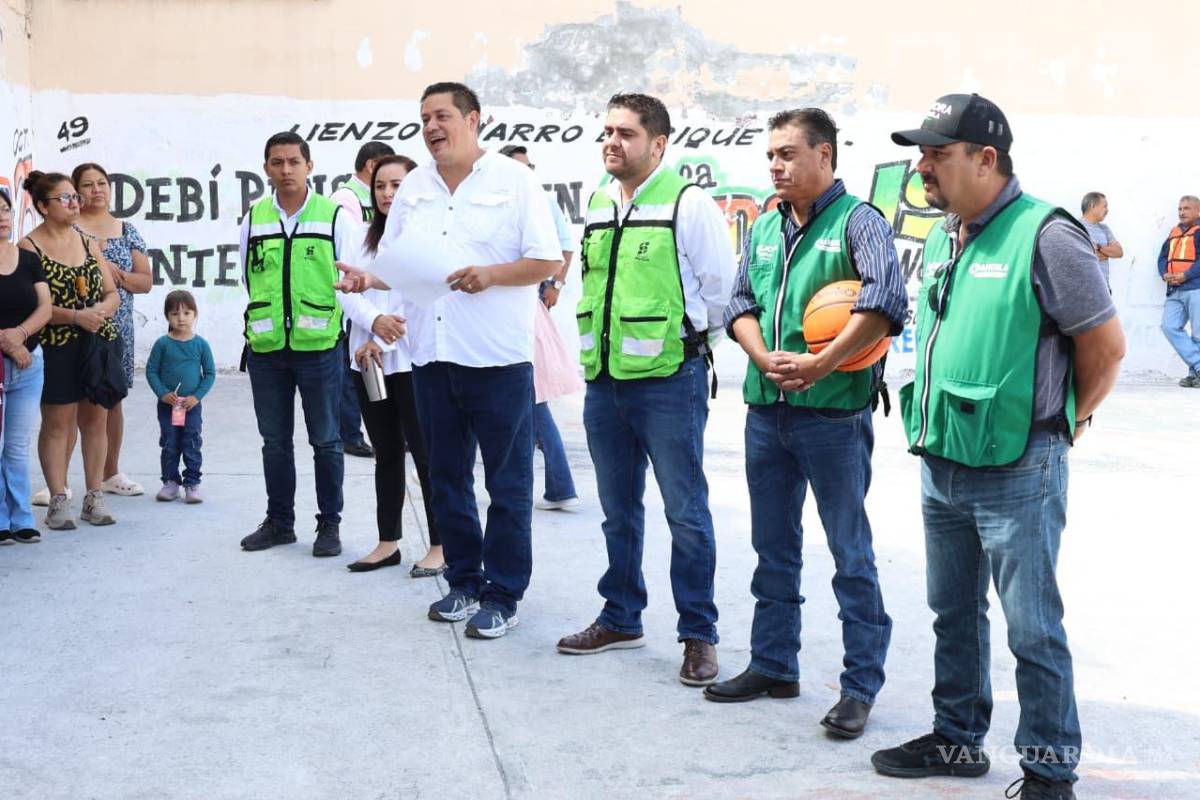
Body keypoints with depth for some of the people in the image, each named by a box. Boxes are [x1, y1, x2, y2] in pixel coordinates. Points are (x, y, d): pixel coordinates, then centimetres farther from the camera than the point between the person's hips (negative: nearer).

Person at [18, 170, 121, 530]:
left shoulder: (87, 241, 12)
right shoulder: (29, 247, -5)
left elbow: (112, 293, 13)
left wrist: (103, 309, -9)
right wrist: (76, 316, -21)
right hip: (56, 348, -5)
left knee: (95, 419, 7)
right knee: (57, 423, 0)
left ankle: (94, 497, 14)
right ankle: (59, 501, 7)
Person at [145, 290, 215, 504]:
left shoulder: (200, 344, -2)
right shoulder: (162, 344, -2)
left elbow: (210, 373, 2)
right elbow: (151, 370, 1)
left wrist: (197, 396, -8)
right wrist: (162, 393, -11)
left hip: (192, 405, 0)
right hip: (167, 404, 0)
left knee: (192, 445, 2)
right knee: (169, 446, 7)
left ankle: (192, 483, 10)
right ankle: (170, 482, 17)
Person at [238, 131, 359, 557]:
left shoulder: (334, 216, -1)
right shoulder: (253, 219, 7)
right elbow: (249, 280, 15)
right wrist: (267, 321, 10)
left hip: (320, 347, -3)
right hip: (266, 347, 3)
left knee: (325, 441, 6)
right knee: (275, 440, 12)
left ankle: (329, 524, 17)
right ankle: (279, 522, 25)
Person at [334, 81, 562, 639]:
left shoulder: (513, 180, -2)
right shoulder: (414, 188, 13)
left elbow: (549, 261, -6)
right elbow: (395, 264, 15)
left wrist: (491, 274, -20)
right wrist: (367, 279, -6)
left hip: (498, 359, -5)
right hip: (432, 356, 6)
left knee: (507, 483, 2)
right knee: (447, 477, 13)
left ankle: (503, 595, 11)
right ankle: (464, 582, 26)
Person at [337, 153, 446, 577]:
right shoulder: (366, 238, 14)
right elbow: (347, 290, 3)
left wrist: (380, 342, -13)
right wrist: (374, 321, -16)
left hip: (411, 361, -6)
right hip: (368, 362, 6)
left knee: (425, 453, -3)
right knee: (386, 453, 12)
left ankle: (440, 546, 4)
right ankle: (388, 542, 19)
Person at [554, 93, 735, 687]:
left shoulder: (688, 205, -9)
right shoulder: (596, 206, 12)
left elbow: (720, 288, -6)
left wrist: (688, 342, 2)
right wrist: (598, 343, 16)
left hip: (668, 381, -7)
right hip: (603, 379, 7)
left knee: (686, 512, 0)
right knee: (618, 509, 16)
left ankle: (698, 634, 11)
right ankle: (620, 619, 29)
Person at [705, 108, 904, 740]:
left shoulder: (858, 221, -6)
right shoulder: (765, 228, 13)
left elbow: (886, 303, -21)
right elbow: (740, 303, 9)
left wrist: (819, 365, -23)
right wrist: (766, 359, -10)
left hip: (833, 415, -6)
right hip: (766, 410, 7)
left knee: (850, 552, 2)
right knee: (773, 547, 15)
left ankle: (861, 684, 11)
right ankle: (773, 665, 28)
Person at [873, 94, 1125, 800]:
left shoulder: (1045, 236, -14)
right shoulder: (942, 241, 11)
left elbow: (1106, 345, -10)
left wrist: (1065, 423, 0)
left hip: (1015, 472, -8)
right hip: (941, 465, 8)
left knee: (1032, 626, 1)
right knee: (955, 614, 18)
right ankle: (958, 740, 33)